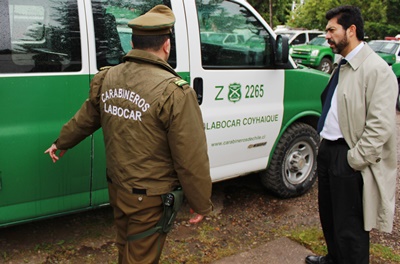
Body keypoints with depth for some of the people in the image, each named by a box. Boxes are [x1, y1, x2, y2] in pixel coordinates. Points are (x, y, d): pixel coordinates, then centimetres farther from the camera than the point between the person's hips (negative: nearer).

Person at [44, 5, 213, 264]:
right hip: (150, 198, -6)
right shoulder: (175, 92, -24)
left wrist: (62, 142, 34)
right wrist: (202, 204, -6)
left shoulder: (106, 79, -3)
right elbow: (191, 159, -20)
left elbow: (86, 118, 14)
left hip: (116, 188, 7)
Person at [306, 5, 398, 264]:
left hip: (348, 158, -9)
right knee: (328, 215, 24)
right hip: (328, 150, 9)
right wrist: (325, 145, 10)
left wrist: (354, 159, -19)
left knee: (349, 226, 3)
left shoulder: (376, 69, -17)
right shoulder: (343, 66, 10)